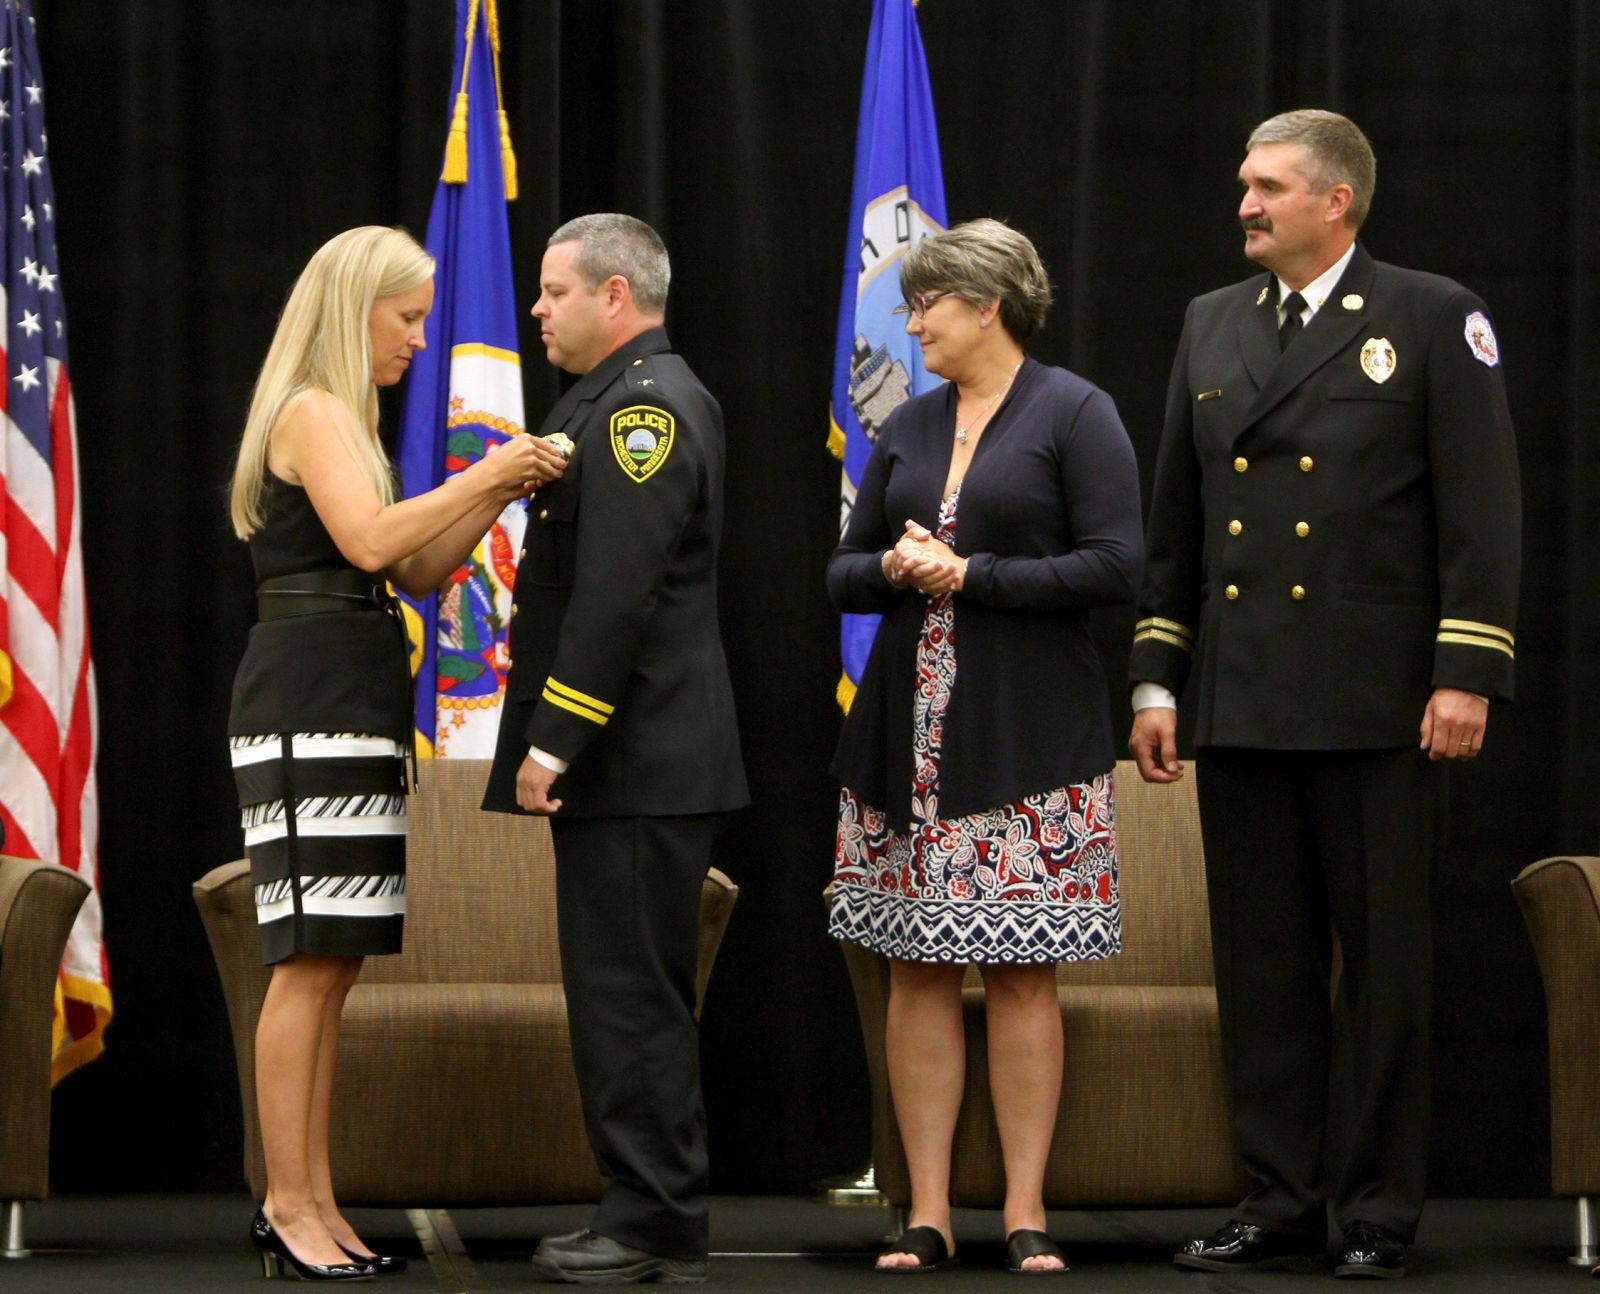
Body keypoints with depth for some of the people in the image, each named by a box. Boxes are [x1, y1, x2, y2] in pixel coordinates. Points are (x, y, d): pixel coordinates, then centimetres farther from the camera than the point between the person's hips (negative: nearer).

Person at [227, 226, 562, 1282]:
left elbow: (418, 573, 19)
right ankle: (289, 1205, -8)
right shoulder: (312, 413, -8)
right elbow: (369, 540, -23)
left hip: (357, 705, 10)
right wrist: (483, 479, -16)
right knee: (311, 962, -10)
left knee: (335, 965, 8)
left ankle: (311, 1204, 9)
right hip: (309, 703, -10)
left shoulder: (345, 418, 22)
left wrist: (497, 496, 7)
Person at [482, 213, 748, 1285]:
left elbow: (616, 594, -22)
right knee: (638, 994, 13)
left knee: (629, 994, -6)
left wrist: (553, 742, -20)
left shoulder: (644, 404, -15)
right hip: (639, 759, 11)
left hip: (636, 758, -11)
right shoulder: (637, 398, 19)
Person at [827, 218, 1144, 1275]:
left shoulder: (1074, 413, -2)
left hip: (1026, 738, -5)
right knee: (918, 971, 3)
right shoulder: (907, 427, 14)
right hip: (909, 731, 5)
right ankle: (928, 1215, 7)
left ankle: (1026, 1215, 3)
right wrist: (891, 567, -6)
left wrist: (969, 575, -11)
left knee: (1022, 973, -3)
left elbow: (1116, 568, -10)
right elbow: (845, 573, 17)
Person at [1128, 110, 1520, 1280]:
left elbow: (1483, 511, -5)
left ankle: (1379, 1211, 7)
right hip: (1243, 706, 5)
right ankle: (1284, 1196, 15)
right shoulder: (1212, 326, 14)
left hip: (1376, 704, -5)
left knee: (1384, 963, 0)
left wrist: (1467, 674, -12)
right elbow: (1175, 515, 17)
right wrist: (1155, 676, 11)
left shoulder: (1436, 319, -1)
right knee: (1261, 963, 7)